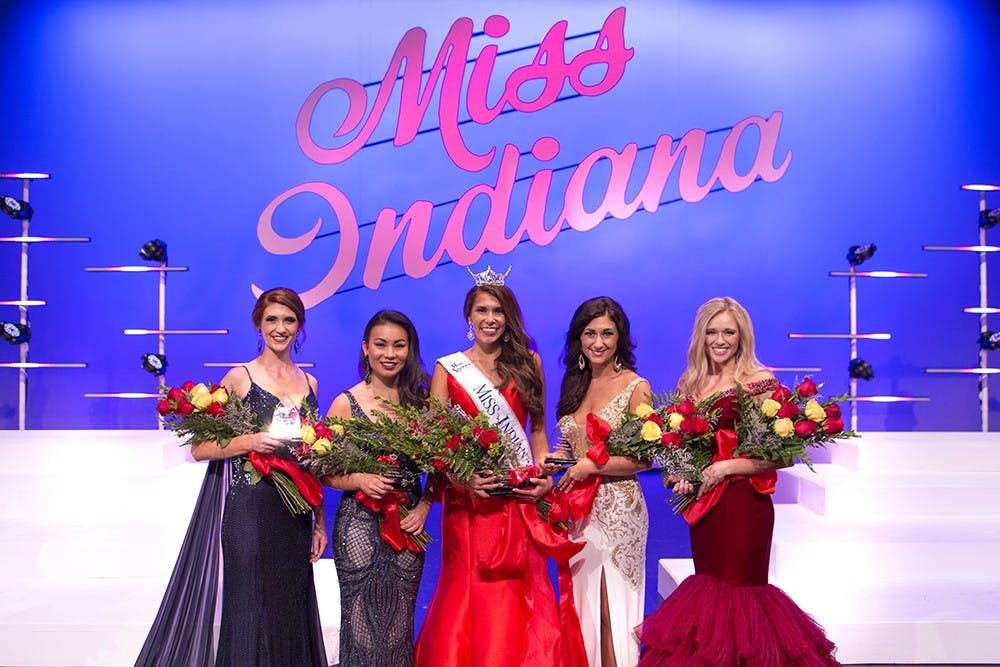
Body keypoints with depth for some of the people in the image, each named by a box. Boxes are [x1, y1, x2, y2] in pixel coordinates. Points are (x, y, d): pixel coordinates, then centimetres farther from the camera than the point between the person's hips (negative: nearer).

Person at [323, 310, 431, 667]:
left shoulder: (421, 400, 3)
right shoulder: (346, 403, -4)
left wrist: (423, 507, -6)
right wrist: (359, 480, -19)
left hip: (408, 526, 2)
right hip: (360, 527, -2)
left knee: (400, 622, 10)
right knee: (363, 622, 4)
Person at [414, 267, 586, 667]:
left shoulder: (528, 363, 8)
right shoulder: (447, 369, 3)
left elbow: (537, 429, 12)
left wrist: (544, 476, -2)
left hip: (519, 499, 1)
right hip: (467, 500, -1)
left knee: (519, 595, 4)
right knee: (470, 594, 3)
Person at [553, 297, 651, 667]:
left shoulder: (635, 387, -8)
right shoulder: (575, 384, 9)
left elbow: (644, 458, -11)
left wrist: (590, 465, -17)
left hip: (618, 509, -5)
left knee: (612, 607, 2)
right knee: (581, 604, 13)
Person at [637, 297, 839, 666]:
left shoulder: (760, 382, -8)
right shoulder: (691, 383, 9)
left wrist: (725, 468, -17)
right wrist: (680, 475, -1)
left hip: (743, 505, -6)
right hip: (703, 503, 6)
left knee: (737, 591, 1)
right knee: (709, 588, 13)